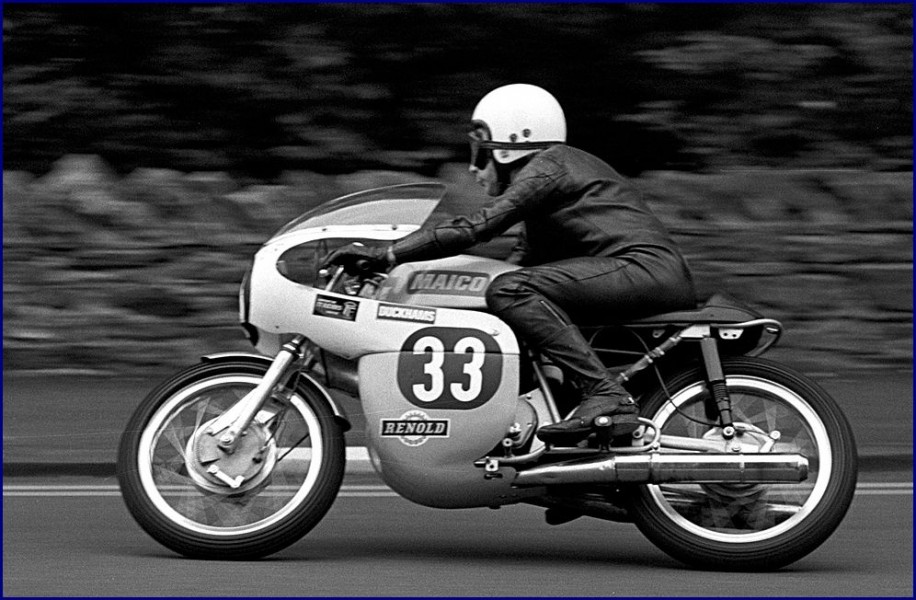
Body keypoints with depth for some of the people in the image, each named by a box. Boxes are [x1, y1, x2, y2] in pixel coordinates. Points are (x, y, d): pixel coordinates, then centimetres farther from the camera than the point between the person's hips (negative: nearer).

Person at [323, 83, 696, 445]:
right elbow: (532, 263, 31)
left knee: (511, 292, -23)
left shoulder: (546, 168, -4)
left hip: (646, 266, -11)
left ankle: (603, 394, -31)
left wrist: (386, 255, -16)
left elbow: (477, 228, -15)